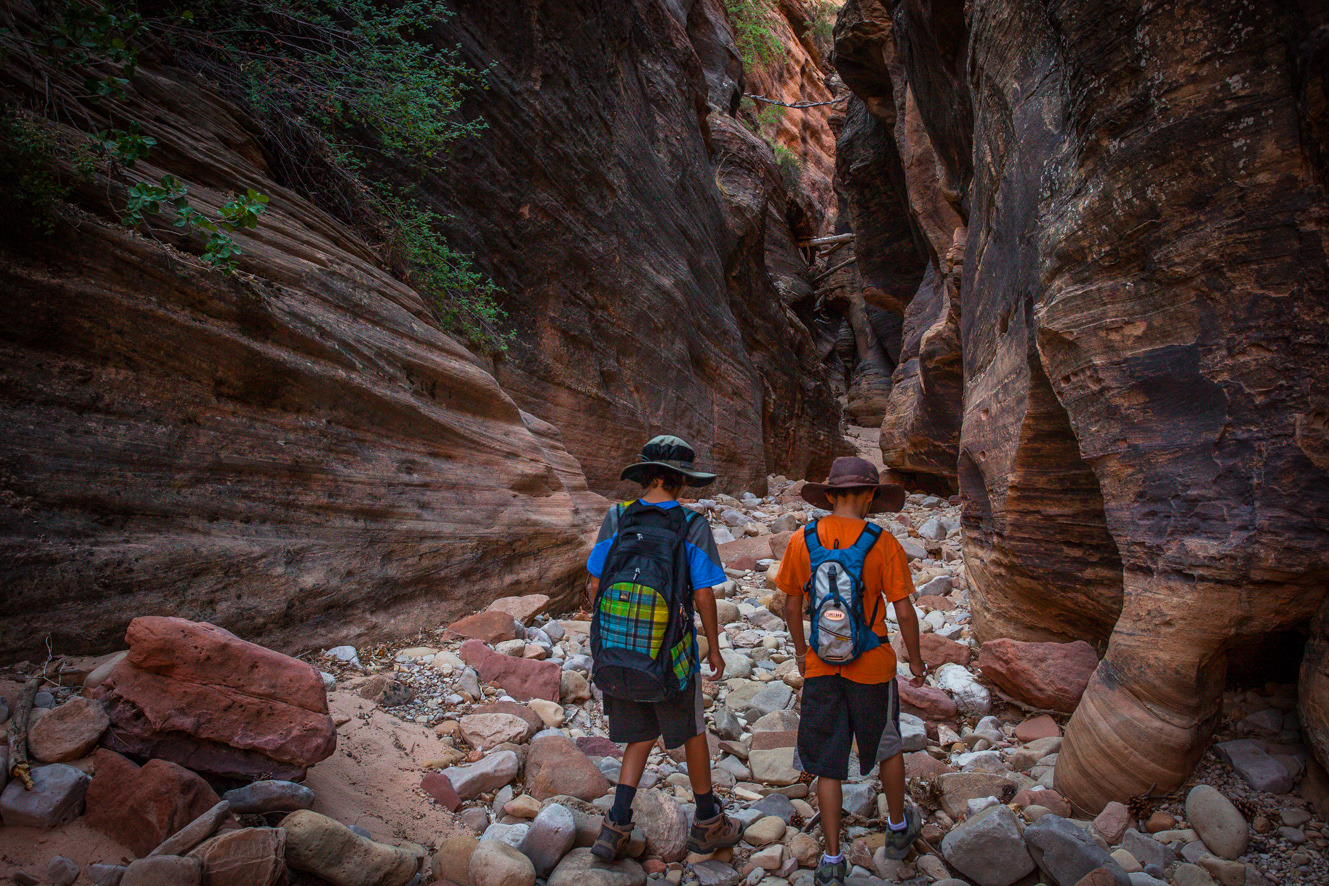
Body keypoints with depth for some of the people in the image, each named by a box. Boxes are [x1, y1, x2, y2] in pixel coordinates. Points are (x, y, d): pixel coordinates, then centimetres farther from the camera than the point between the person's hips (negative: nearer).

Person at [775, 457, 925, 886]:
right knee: (888, 747, 23)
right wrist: (915, 659, 5)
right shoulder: (883, 544, -13)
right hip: (872, 666, -1)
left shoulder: (801, 541, -6)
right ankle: (898, 829, 43)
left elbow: (792, 605, 2)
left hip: (821, 668, 1)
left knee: (827, 766, 11)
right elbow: (904, 611, -10)